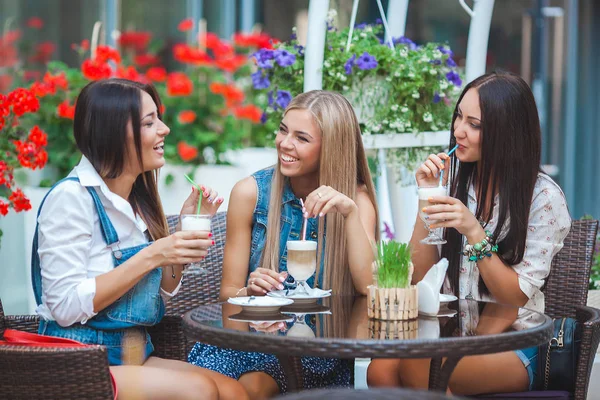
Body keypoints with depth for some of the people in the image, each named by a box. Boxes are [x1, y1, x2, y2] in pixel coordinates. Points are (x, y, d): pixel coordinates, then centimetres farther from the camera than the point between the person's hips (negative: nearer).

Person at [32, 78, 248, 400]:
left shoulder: (138, 199, 12)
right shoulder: (72, 196, -12)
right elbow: (67, 307, -20)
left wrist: (186, 229, 2)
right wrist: (150, 257, -21)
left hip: (136, 358, 7)